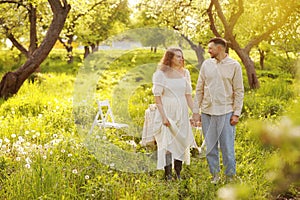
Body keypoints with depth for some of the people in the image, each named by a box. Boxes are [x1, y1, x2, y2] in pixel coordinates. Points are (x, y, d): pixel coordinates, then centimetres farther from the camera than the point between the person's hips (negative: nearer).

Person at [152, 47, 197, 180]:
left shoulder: (184, 73, 9)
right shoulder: (161, 74, -6)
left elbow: (188, 95, 12)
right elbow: (157, 97, -9)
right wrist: (163, 116, -16)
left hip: (182, 113, 5)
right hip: (167, 112, -5)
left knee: (181, 142, 7)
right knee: (167, 143, -3)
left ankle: (178, 174, 18)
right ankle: (168, 175, 6)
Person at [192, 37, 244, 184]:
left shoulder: (234, 65, 0)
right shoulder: (206, 64, 8)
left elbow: (239, 91, 0)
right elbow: (199, 90, 10)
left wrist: (237, 113, -6)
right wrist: (196, 111, 4)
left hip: (225, 112, -3)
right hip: (207, 111, 3)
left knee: (227, 147, 1)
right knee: (210, 147, 8)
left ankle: (230, 177, 13)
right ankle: (215, 175, 20)